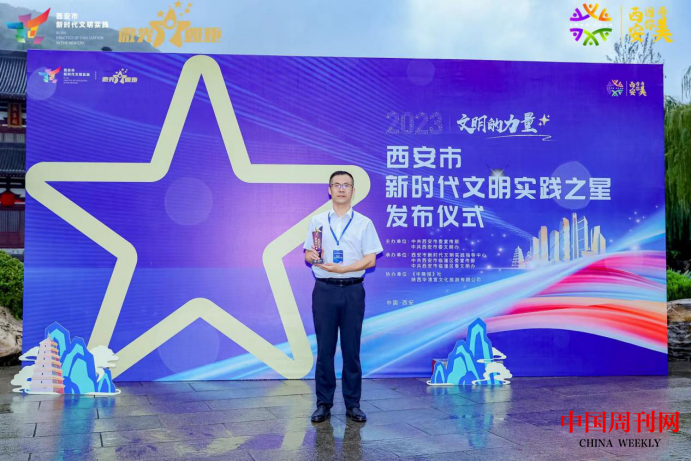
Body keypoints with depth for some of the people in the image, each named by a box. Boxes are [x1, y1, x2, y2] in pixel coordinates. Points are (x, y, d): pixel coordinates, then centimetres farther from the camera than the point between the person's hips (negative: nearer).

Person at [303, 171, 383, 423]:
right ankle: (323, 403, 11)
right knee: (324, 348, 3)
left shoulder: (364, 223, 3)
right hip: (324, 290, 1)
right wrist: (311, 255, -13)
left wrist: (342, 268, -15)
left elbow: (370, 259, -3)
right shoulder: (317, 221, 10)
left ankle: (353, 404, 11)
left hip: (352, 291, -1)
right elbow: (308, 253, 11)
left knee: (351, 348, 3)